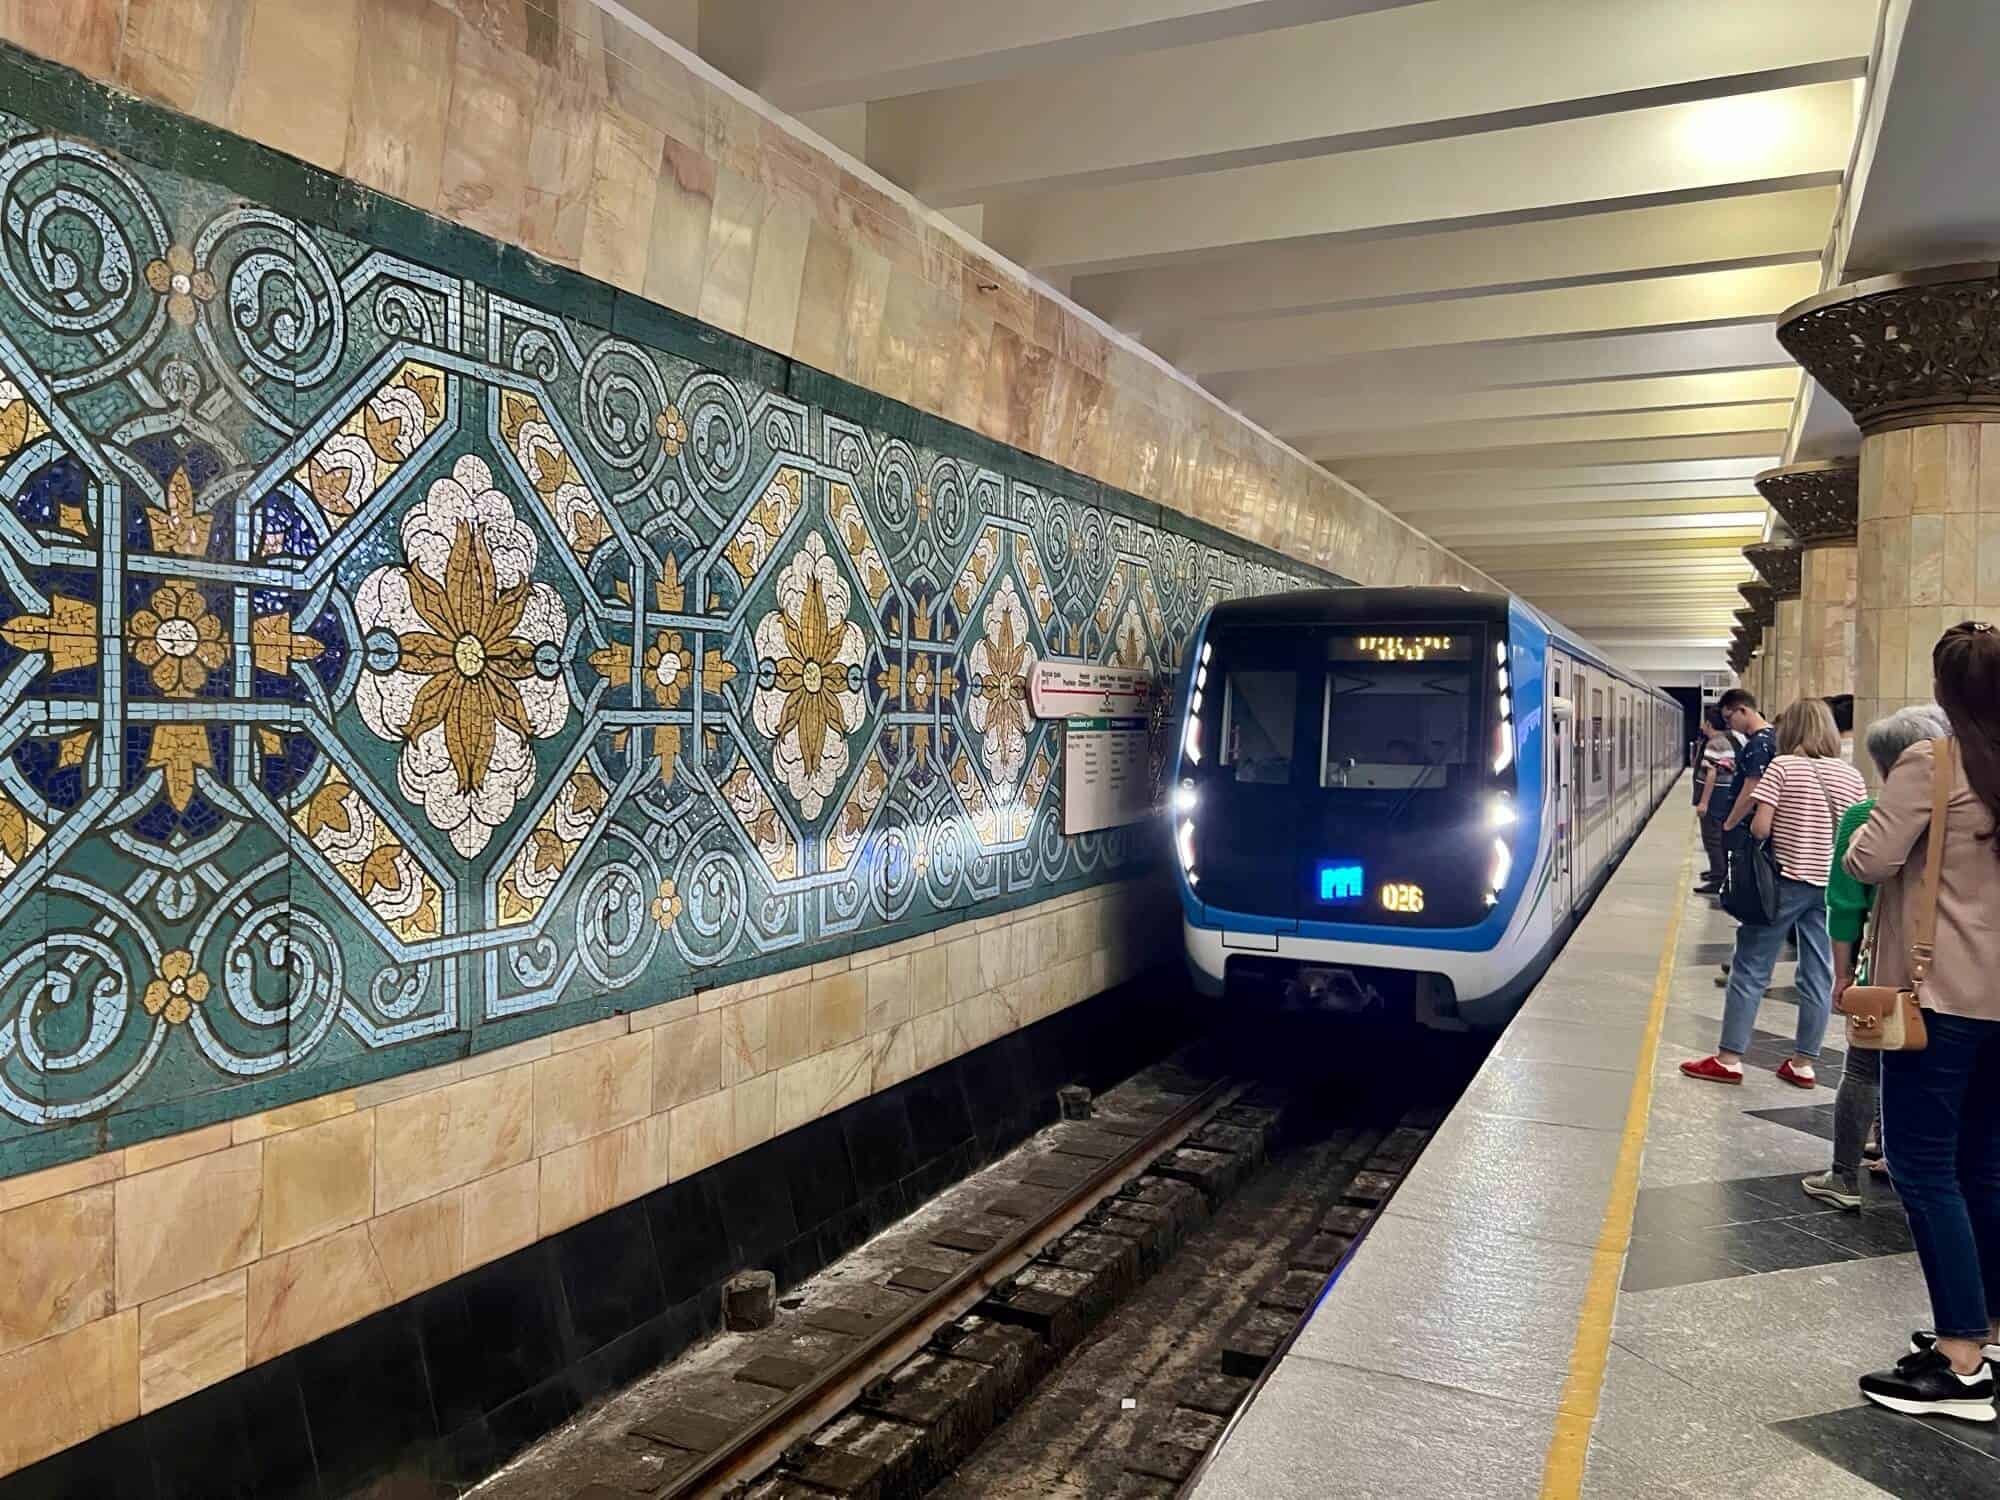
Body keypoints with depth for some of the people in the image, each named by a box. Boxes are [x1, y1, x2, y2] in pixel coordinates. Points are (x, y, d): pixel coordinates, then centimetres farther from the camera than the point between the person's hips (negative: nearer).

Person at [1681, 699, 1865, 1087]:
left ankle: (1728, 1059, 6)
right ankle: (1803, 1063, 16)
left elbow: (1760, 828, -13)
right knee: (1818, 976, 9)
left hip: (1785, 882, -4)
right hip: (1830, 887, 4)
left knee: (1750, 969, 3)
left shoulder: (1782, 767, -8)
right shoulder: (1851, 775, 3)